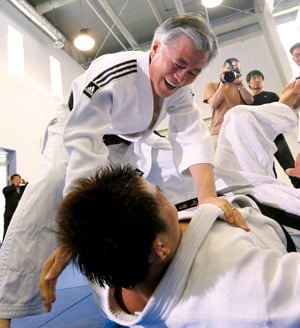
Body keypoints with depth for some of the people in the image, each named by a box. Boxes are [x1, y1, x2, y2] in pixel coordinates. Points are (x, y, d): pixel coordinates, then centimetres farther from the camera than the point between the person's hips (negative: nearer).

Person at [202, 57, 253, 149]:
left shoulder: (241, 86, 25)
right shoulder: (211, 85, 17)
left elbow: (250, 100, 5)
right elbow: (214, 104, 0)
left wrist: (239, 82, -3)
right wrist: (223, 83, 1)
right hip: (219, 131, -2)